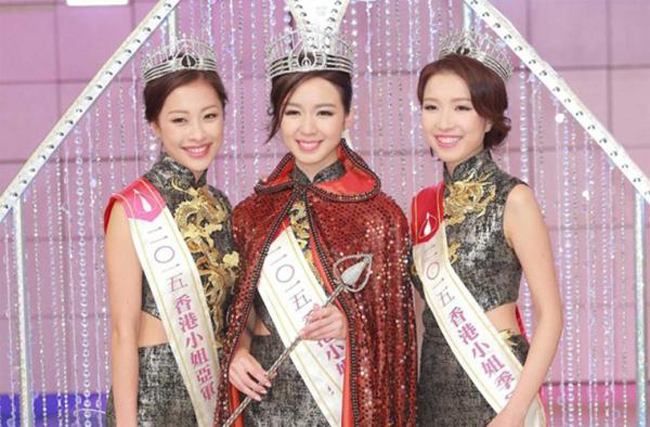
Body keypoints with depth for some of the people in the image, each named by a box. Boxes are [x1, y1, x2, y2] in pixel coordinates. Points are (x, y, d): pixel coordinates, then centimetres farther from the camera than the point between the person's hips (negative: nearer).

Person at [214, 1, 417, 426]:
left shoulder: (380, 215, -6)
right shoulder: (252, 214, 3)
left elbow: (401, 322, -2)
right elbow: (242, 307, 11)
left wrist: (353, 325, -20)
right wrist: (239, 351, -8)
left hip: (350, 392, -2)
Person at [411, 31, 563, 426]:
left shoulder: (513, 199, -10)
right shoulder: (425, 203, 6)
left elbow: (550, 316, -11)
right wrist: (411, 393, 6)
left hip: (494, 384, -5)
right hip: (434, 388, 5)